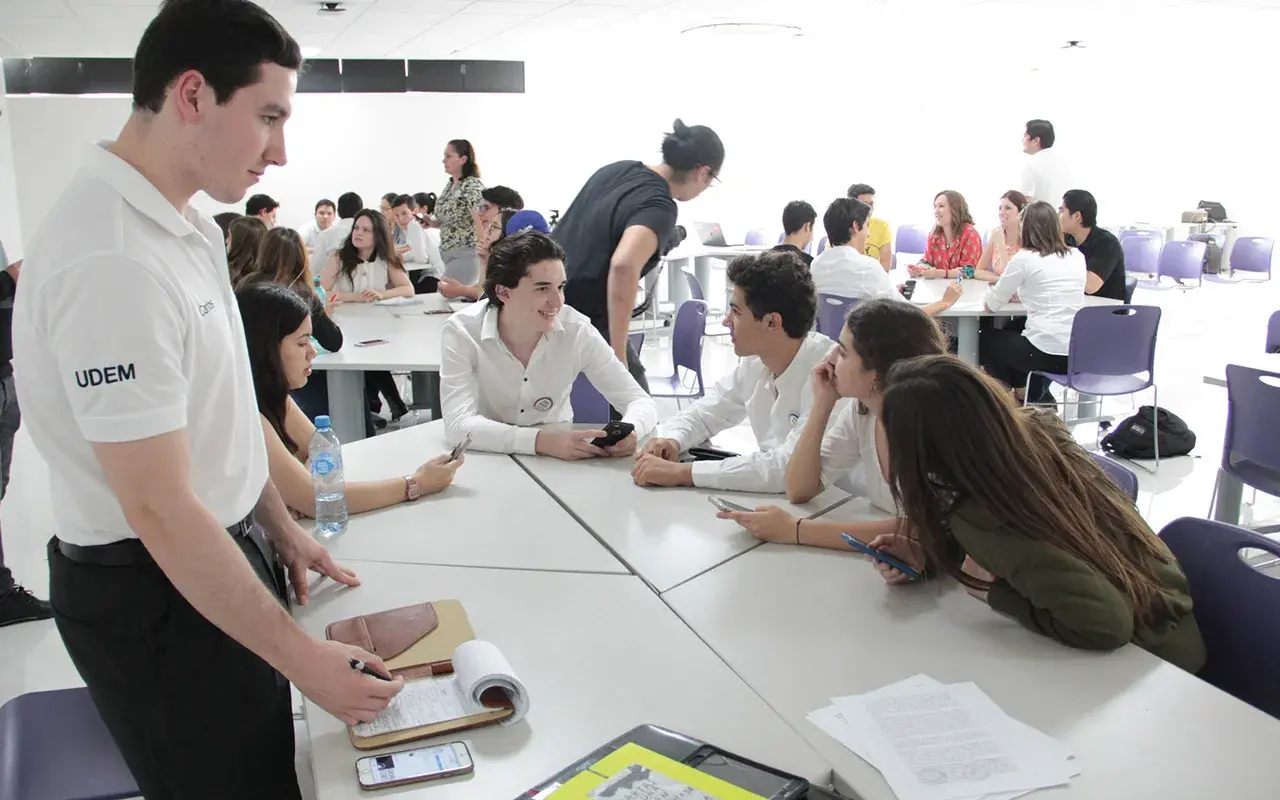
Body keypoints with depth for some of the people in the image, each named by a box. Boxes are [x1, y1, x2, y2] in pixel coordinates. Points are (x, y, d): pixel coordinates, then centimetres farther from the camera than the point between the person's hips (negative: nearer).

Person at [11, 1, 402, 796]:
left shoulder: (184, 228, 3)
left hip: (225, 549, 9)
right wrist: (302, 656, -22)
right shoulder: (112, 260, -28)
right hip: (159, 594, -9)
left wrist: (281, 527, 16)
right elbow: (161, 512, -27)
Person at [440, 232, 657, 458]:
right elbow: (458, 425, -28)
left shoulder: (576, 330, -14)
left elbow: (640, 401, -11)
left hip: (559, 459, 2)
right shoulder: (463, 331, -18)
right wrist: (541, 440, -41)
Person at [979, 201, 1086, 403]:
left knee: (986, 340, 23)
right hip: (1078, 354, 6)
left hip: (1045, 354, -6)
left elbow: (991, 304, 0)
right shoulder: (1077, 256, 10)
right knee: (1015, 335, 34)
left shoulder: (1024, 257, -7)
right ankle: (1039, 399, 31)